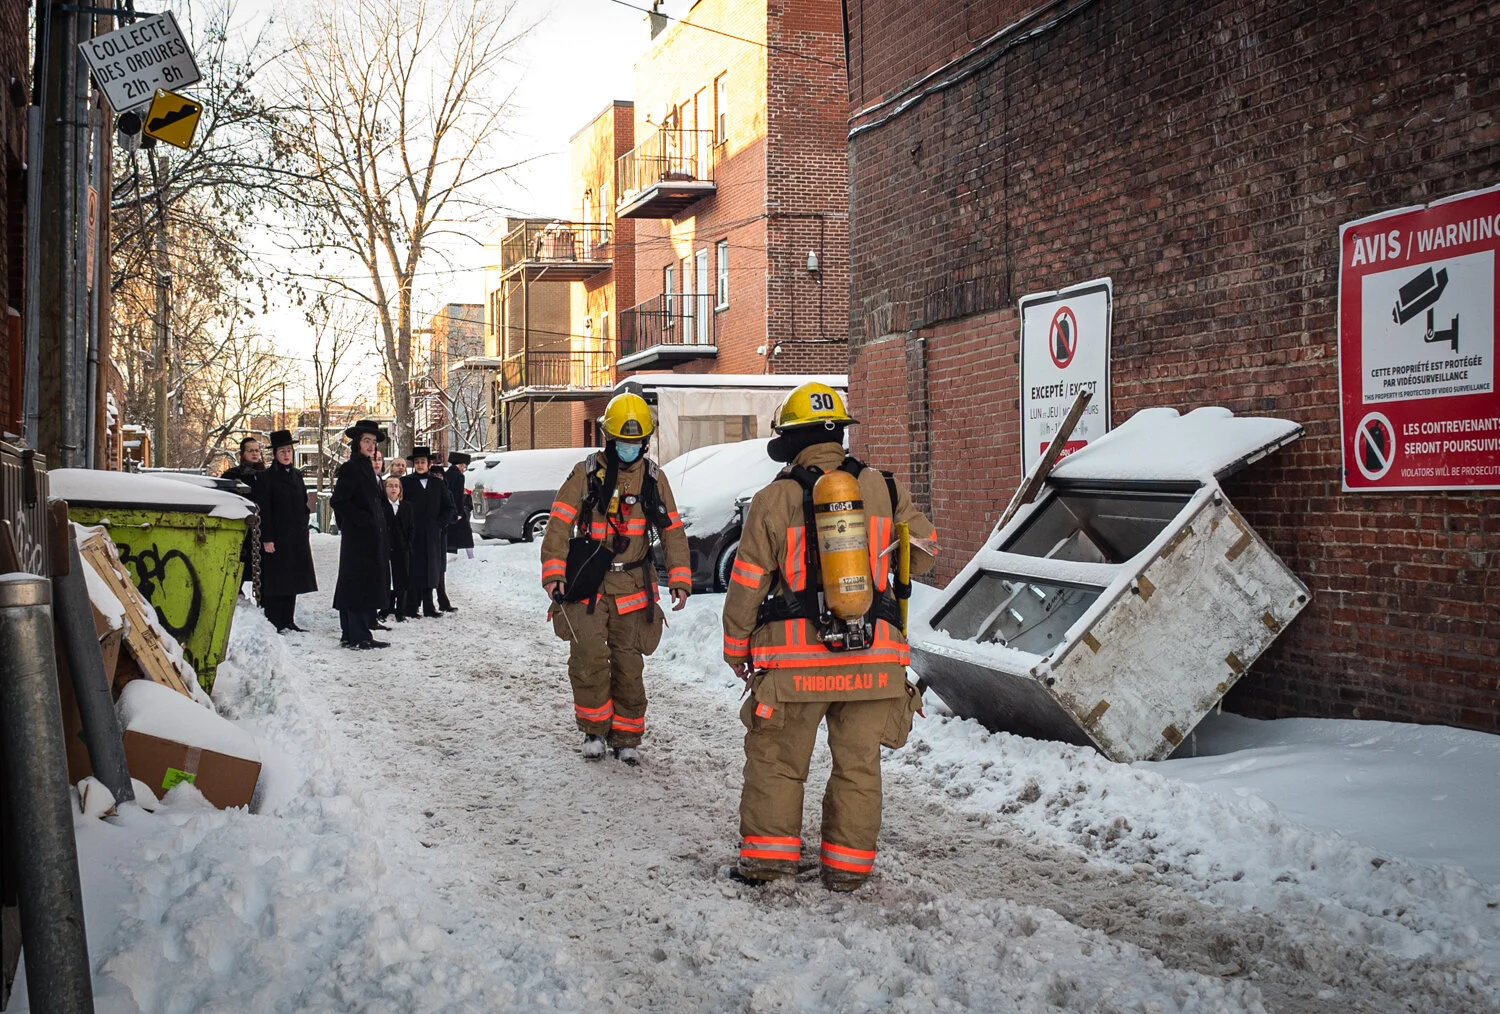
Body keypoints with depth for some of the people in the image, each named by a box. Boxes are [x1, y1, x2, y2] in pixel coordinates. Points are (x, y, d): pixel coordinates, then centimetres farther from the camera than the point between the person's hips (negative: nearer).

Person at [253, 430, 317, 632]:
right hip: (276, 538, -6)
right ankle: (274, 623, 1)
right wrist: (266, 538, -15)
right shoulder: (266, 477, -6)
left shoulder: (297, 475, 14)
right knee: (275, 581, -4)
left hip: (296, 538, 6)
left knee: (292, 580, 9)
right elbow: (262, 510, -10)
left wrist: (304, 533, 14)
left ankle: (288, 621, 16)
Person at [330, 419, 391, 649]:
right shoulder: (351, 469, -11)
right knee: (361, 586, -9)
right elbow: (338, 501, -18)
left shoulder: (366, 469, 18)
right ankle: (359, 637, -7)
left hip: (371, 537, 10)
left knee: (352, 586, 11)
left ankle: (350, 635, 16)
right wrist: (364, 520, -18)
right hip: (359, 536, -10)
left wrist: (380, 531, 16)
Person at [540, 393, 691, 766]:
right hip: (587, 582, -2)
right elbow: (559, 524, -4)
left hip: (632, 586, 2)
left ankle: (626, 736, 20)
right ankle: (593, 729, 6)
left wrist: (679, 579, 0)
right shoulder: (586, 473, 0)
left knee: (629, 664, 5)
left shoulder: (654, 478, 7)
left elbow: (673, 531, 9)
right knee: (589, 657, -14)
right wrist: (553, 572, -15)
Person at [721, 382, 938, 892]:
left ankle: (768, 853, 15)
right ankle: (847, 864, 17)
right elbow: (924, 551, 13)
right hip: (874, 658, 2)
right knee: (858, 763, 13)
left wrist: (736, 648, 12)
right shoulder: (883, 488, 1)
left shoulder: (774, 500, -5)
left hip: (795, 660, -2)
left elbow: (747, 584, -1)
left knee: (775, 758, 13)